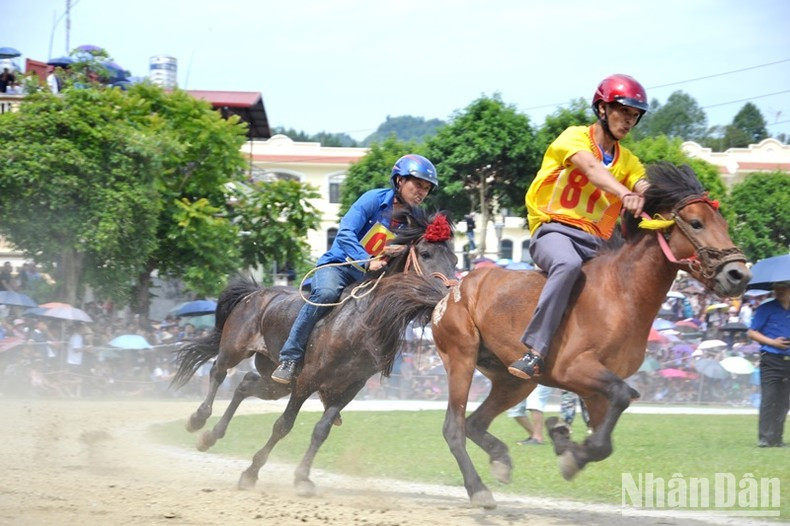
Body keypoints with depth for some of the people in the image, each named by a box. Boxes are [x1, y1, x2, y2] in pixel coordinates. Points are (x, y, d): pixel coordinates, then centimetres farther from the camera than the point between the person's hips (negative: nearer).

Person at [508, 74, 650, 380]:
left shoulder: (628, 162, 19)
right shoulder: (576, 137, 2)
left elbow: (647, 189, -2)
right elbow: (592, 168, -20)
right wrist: (626, 194, -39)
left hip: (595, 244, 7)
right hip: (554, 230, -7)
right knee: (568, 263, -38)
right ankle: (535, 351, -42)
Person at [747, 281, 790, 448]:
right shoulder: (766, 309, 0)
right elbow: (752, 333, -1)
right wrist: (772, 342, -12)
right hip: (771, 360, -5)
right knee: (769, 399, -10)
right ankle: (765, 438, -11)